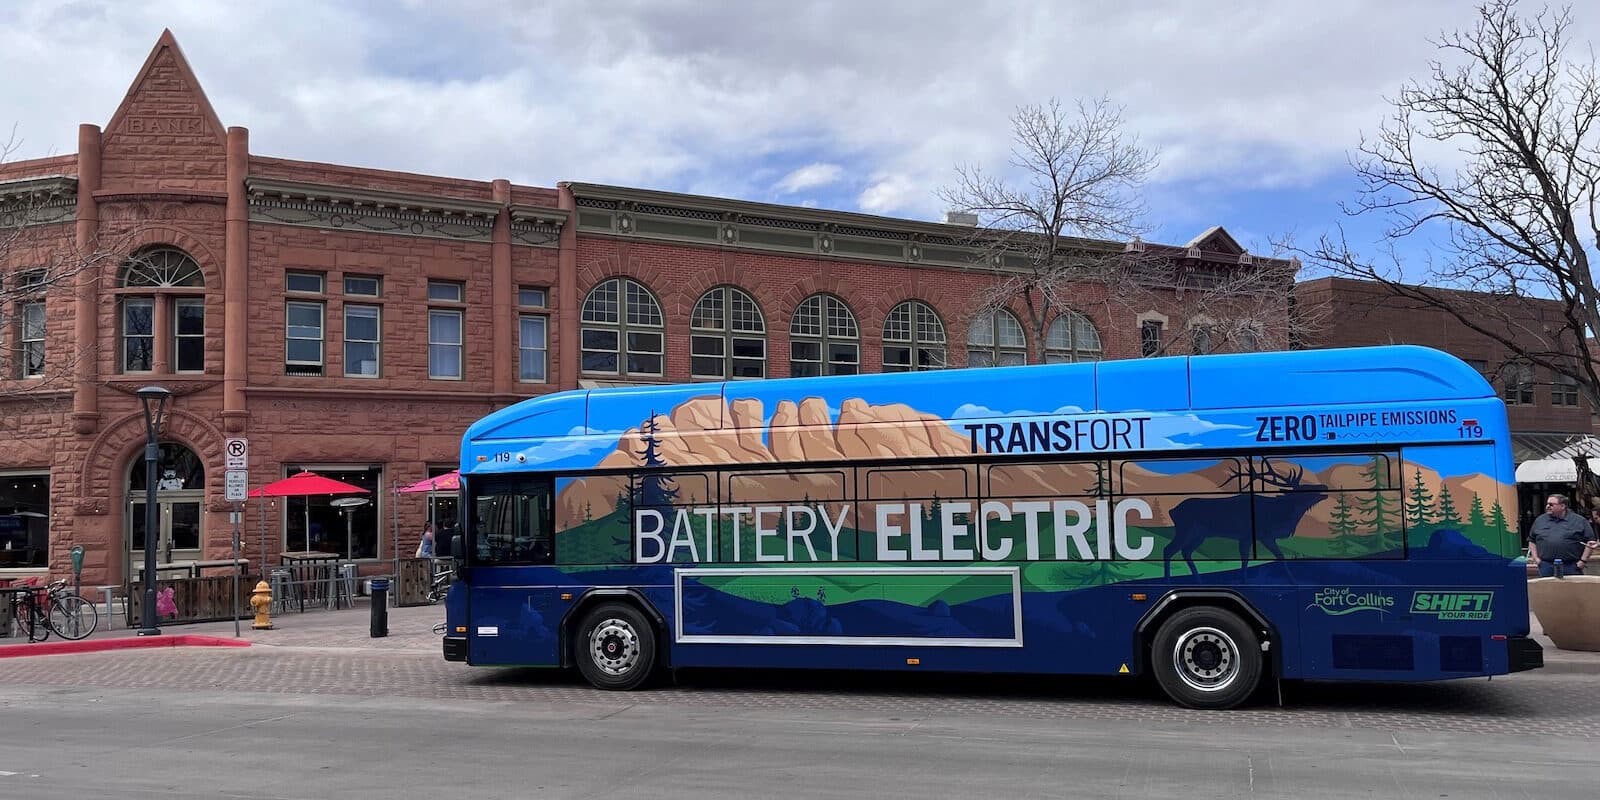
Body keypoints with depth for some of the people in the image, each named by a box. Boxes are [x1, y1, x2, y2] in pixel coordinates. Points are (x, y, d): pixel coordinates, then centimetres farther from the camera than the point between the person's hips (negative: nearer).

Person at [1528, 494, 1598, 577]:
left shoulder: (1579, 521, 4)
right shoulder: (1540, 520, 12)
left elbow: (1590, 541, 3)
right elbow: (1531, 540, 17)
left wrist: (1583, 561, -4)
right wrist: (1536, 558, 6)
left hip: (1571, 567, -2)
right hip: (1546, 566, 2)